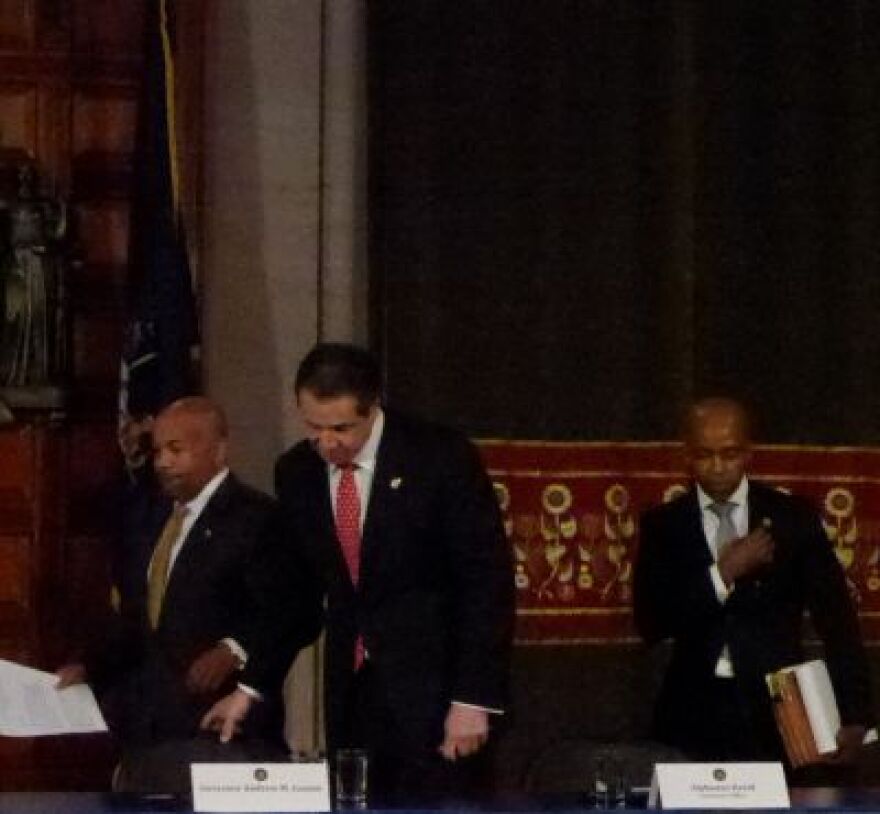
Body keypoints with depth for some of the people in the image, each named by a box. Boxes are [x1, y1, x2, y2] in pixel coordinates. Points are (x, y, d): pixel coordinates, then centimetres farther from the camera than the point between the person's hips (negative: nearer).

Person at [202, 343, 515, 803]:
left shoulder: (443, 458, -10)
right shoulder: (295, 472, 5)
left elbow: (488, 581, -9)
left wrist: (473, 698, -14)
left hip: (434, 688, -4)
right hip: (349, 691, 5)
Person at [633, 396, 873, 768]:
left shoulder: (793, 517, 0)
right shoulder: (663, 525, 2)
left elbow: (836, 617, 0)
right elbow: (650, 623, -7)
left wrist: (854, 715, -7)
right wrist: (723, 573, -16)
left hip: (777, 711, 0)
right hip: (696, 713, 0)